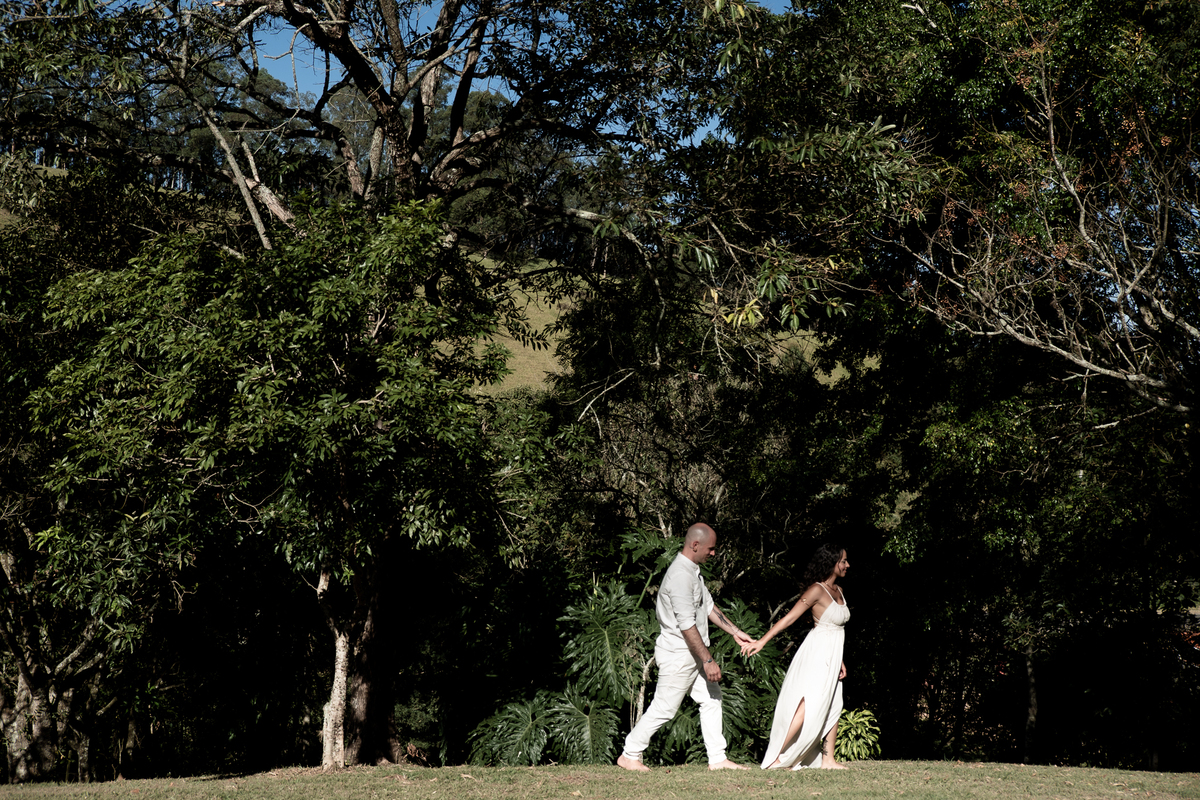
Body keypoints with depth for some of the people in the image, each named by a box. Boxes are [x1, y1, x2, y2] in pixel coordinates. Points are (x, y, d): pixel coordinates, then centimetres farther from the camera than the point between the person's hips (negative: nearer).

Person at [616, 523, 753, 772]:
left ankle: (717, 758, 13)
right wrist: (708, 661, -23)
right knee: (664, 708, -2)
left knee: (711, 699, 9)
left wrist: (734, 632, 20)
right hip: (678, 654, -10)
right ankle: (629, 755, 11)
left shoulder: (693, 571, 10)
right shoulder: (680, 576, -24)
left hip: (692, 653, 10)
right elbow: (687, 625, -25)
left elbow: (708, 606, 20)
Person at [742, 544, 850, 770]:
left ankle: (828, 759, 19)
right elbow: (789, 618, -17)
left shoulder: (839, 591, 12)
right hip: (816, 655, -9)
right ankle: (775, 759, -15)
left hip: (830, 658, 9)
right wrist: (761, 641, -21)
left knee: (833, 708, 11)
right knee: (807, 707, -15)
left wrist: (839, 660, 17)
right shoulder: (817, 590, -14)